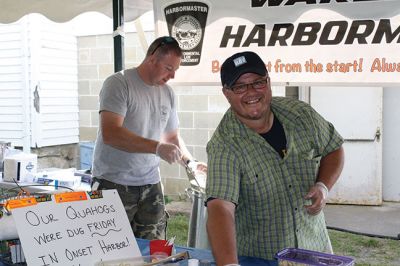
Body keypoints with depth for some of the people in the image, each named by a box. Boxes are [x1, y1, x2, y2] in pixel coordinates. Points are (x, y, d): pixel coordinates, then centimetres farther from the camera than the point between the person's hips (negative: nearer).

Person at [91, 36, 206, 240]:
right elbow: (110, 134, -21)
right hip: (114, 185, -6)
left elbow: (172, 137, 22)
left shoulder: (167, 93, 12)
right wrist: (157, 147, -26)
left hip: (151, 185, 6)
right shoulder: (118, 84, -10)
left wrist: (191, 163, 5)